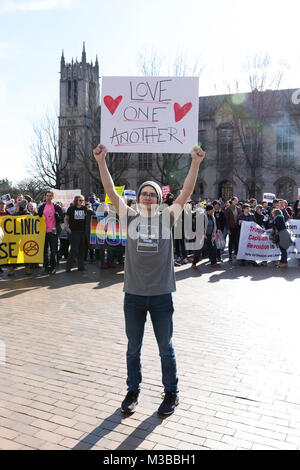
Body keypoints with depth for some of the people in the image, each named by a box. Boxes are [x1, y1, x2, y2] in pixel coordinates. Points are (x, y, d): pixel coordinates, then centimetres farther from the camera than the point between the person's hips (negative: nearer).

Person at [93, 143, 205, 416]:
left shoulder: (167, 218, 1)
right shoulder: (130, 217, 2)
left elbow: (186, 193, -8)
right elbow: (111, 191, -6)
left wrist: (196, 163, -17)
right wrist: (101, 161, -14)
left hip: (161, 294, -1)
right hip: (134, 294, 1)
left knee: (166, 347, 14)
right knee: (133, 348, 16)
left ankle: (171, 392, 33)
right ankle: (133, 391, 36)